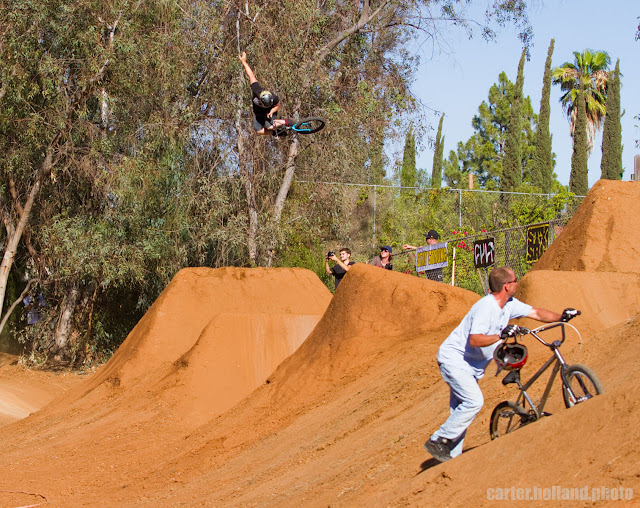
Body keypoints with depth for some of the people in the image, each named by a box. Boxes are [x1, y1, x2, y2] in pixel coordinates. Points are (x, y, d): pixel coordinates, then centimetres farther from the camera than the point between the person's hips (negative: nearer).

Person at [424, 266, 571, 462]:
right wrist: (500, 336, -41)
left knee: (461, 410, 8)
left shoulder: (509, 305, 2)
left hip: (472, 365, 9)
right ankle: (437, 441, -13)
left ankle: (452, 457, 12)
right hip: (454, 359, -9)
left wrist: (561, 317, -4)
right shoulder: (486, 306, -25)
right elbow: (475, 340, -33)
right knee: (474, 401, -22)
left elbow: (536, 313, 9)